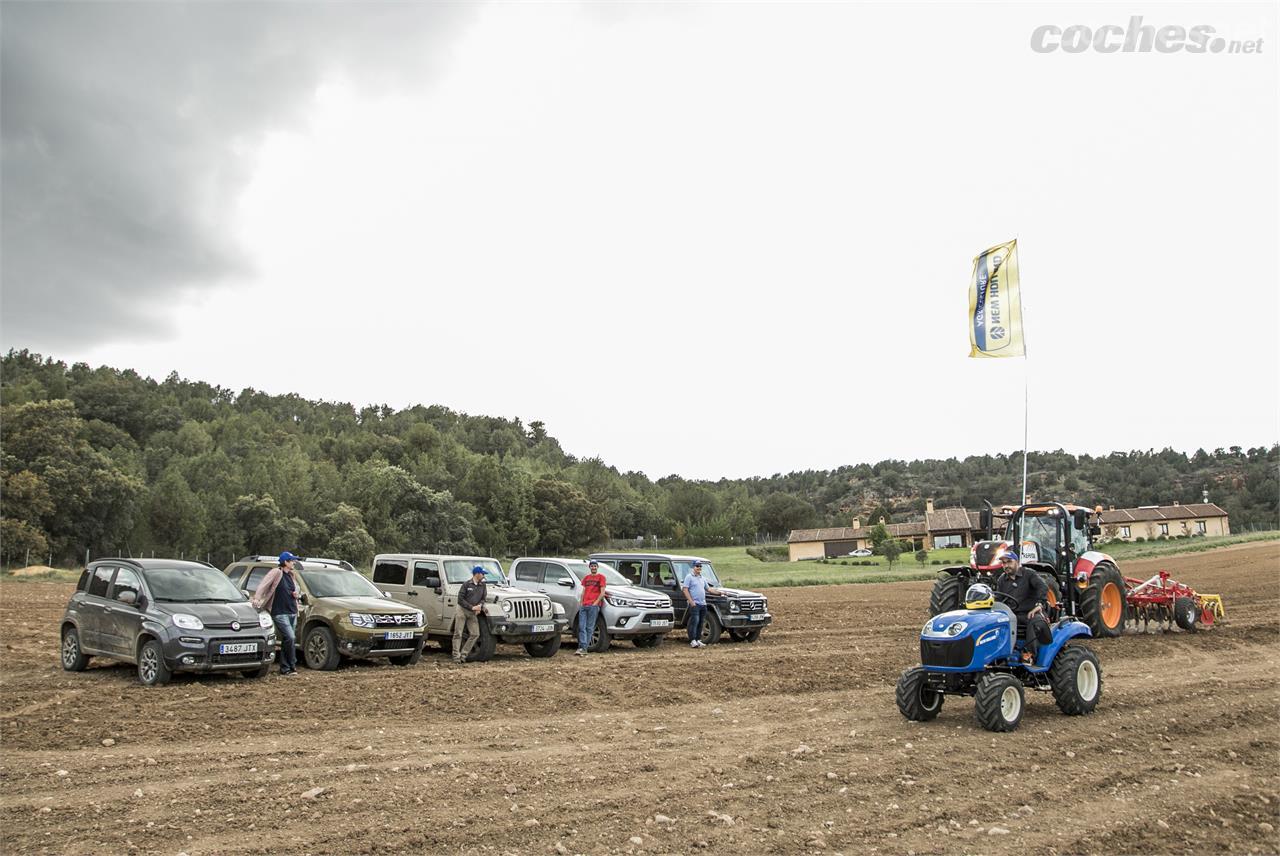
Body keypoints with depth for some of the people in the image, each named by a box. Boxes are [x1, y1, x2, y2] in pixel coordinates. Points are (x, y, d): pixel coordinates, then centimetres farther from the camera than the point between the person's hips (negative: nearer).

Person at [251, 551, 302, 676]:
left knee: (287, 640, 10)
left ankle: (284, 669, 15)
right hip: (280, 613, -8)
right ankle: (292, 666, -9)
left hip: (292, 612, 8)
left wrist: (296, 594, 6)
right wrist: (257, 598, -29)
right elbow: (263, 585, -16)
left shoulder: (291, 576, 17)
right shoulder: (276, 572, -7)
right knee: (290, 637, -17)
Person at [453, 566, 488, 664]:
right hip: (462, 610, -5)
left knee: (475, 634, -4)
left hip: (473, 613, 5)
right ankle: (456, 656, -3)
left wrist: (480, 605, -14)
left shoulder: (482, 586, 7)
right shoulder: (466, 584, -7)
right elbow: (460, 599, -10)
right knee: (458, 634, -5)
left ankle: (463, 654, 4)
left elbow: (483, 598, 8)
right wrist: (472, 607, -16)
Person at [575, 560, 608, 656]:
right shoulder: (586, 578, 22)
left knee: (589, 627, -6)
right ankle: (582, 647, -9)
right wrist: (581, 603, 9)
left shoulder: (601, 577, 5)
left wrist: (596, 603, -10)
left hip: (593, 606, -5)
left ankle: (584, 648, -7)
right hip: (584, 605, 5)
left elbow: (602, 592, -2)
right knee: (581, 627, -5)